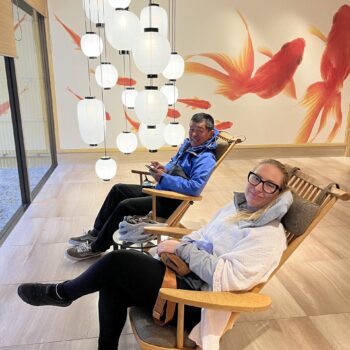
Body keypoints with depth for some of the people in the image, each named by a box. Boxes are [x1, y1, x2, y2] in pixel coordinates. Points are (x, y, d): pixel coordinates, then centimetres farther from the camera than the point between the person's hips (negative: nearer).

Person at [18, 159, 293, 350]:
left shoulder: (269, 236, -15)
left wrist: (182, 249, -18)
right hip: (185, 275, 8)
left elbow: (226, 275, -25)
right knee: (112, 283, -10)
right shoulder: (238, 206, 10)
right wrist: (178, 246, 0)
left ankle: (61, 293, 12)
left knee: (118, 261, -16)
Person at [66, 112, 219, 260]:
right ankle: (96, 233, 15)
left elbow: (195, 187, -33)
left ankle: (97, 247, 0)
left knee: (124, 206, -19)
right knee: (118, 189, 7)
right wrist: (164, 168, -2)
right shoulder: (188, 143, 8)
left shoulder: (206, 159, -20)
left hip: (171, 203, -10)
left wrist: (163, 178, -26)